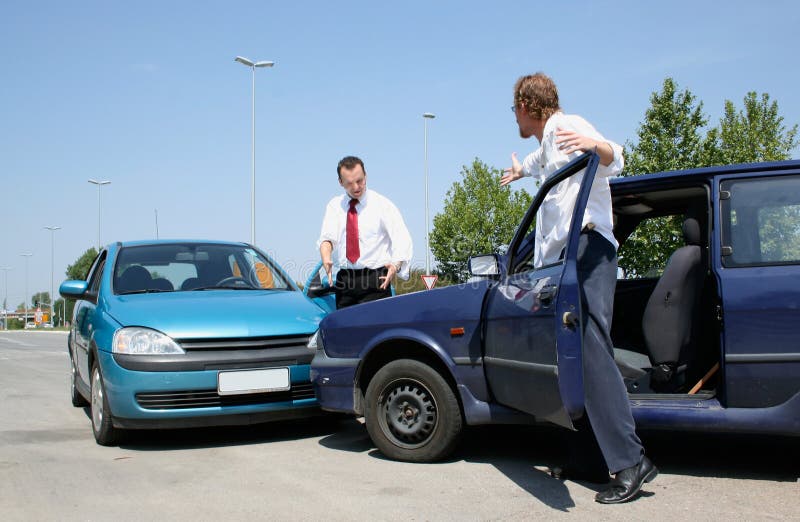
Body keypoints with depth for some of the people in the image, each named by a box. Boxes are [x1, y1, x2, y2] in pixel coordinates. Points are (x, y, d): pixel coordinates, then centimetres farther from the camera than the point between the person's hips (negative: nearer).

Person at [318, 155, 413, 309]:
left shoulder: (382, 204, 1)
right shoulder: (334, 206, 12)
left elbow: (402, 240, -8)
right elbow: (326, 238, 0)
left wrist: (396, 265, -28)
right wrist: (326, 260, -22)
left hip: (375, 281, -4)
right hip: (344, 280, 4)